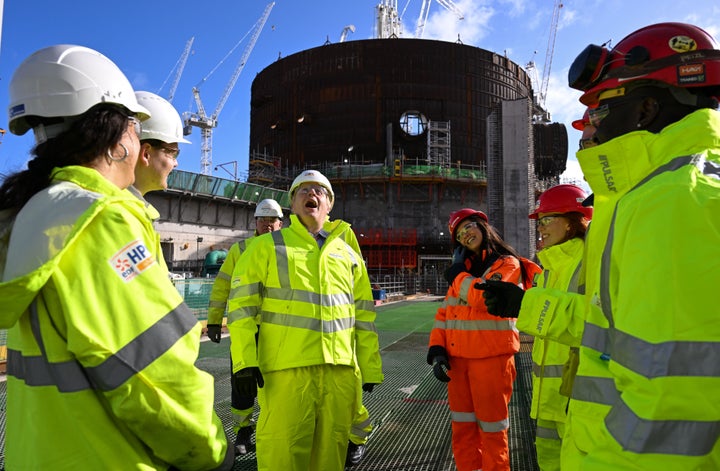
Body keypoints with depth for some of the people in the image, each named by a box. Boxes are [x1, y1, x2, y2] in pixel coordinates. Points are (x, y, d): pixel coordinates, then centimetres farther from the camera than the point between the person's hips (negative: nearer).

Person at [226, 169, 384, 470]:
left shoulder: (348, 254, 17)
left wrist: (370, 368, 12)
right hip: (286, 369, -3)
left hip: (340, 370, 4)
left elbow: (364, 316, 16)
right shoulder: (267, 246, 7)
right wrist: (245, 358, -10)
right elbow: (241, 304, 0)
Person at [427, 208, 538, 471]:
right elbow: (445, 312, 12)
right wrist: (437, 349, 1)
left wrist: (457, 273, -6)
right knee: (462, 428, 15)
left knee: (491, 428, 7)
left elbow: (482, 296, -21)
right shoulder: (462, 270, 16)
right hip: (457, 357, 6)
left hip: (491, 357, -6)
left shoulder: (507, 264, -3)